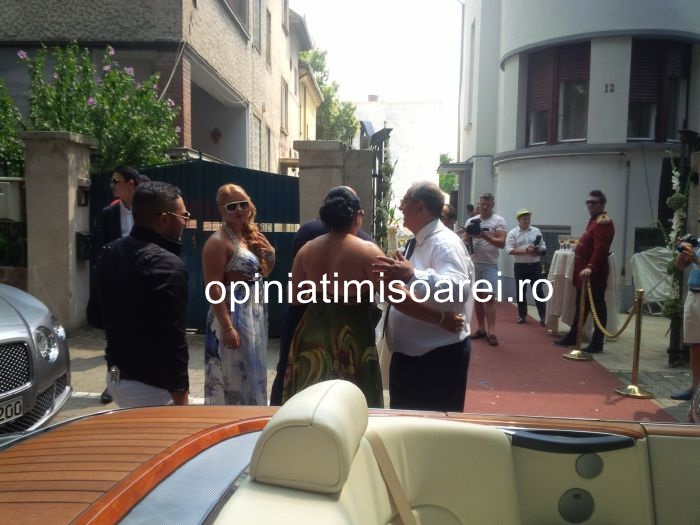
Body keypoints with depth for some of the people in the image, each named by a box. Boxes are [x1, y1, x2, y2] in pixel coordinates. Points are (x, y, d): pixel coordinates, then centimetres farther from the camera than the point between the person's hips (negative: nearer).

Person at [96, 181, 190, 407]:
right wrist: (181, 396, -19)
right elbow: (172, 340, -25)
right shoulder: (167, 265, -25)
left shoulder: (111, 253, 4)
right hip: (150, 384, -9)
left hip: (116, 375, 9)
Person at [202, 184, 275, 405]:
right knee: (234, 375, 0)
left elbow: (263, 273, 22)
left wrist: (270, 256, 1)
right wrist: (227, 327, -24)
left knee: (253, 372, 17)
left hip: (256, 313, 8)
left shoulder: (252, 236, 10)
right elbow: (214, 288, -20)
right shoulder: (218, 241, -14)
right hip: (233, 315, -8)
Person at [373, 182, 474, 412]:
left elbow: (458, 289, -38)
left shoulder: (446, 243, -19)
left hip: (439, 356, -9)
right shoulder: (418, 243, 12)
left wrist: (412, 276, -50)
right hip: (407, 353, 10)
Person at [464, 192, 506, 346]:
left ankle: (491, 332, -7)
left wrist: (485, 236, -23)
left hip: (490, 264, -4)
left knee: (489, 297, -8)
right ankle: (482, 329, 16)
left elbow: (502, 243, -12)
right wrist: (468, 237, -13)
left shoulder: (499, 220, -3)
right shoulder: (470, 221, 8)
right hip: (473, 263, 4)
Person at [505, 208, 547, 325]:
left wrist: (538, 250, -12)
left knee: (538, 291, 1)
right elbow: (509, 250, -11)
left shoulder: (536, 231, 8)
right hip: (520, 266, -1)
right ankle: (522, 315, 17)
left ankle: (543, 316, 7)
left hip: (535, 265, 1)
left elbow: (543, 247, 11)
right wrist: (526, 250, -18)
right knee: (521, 291, 6)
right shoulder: (512, 233, -2)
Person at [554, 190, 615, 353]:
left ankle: (597, 343, 5)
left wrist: (590, 267, -37)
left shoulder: (604, 223, -14)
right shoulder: (594, 220, 18)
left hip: (594, 273, -11)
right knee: (581, 306, 16)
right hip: (585, 272, 11)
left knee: (597, 307, -2)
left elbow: (600, 249, -27)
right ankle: (572, 337, 25)